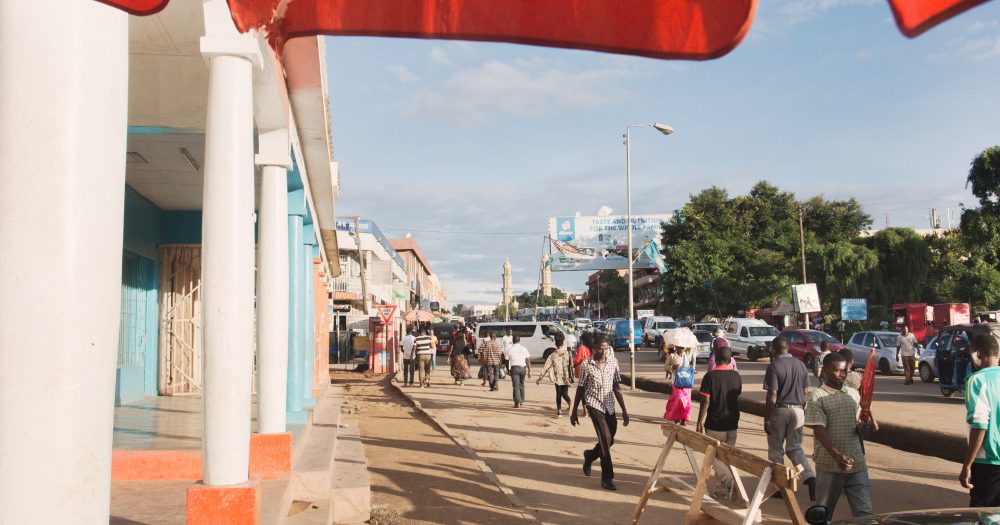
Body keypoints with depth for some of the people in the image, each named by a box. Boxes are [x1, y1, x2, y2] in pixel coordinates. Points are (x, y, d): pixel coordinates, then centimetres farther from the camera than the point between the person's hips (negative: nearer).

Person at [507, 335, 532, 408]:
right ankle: (522, 401, 25)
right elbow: (528, 361, 2)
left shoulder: (510, 350, -1)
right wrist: (529, 371, 5)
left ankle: (517, 403, -12)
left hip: (515, 368, -3)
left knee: (516, 386, -3)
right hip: (523, 368, 3)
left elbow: (507, 361, 3)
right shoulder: (524, 349, 4)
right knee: (521, 385, 19)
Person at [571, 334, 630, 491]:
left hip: (609, 406, 5)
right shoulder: (586, 365, -8)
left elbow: (617, 387, 6)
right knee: (605, 438, -16)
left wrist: (624, 410, 4)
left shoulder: (613, 362, 1)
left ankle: (589, 456, 41)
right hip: (594, 405, -4)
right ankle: (607, 478, -7)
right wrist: (574, 412, 4)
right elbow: (580, 389, 0)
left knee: (610, 440, 11)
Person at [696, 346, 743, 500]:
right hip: (732, 424, 5)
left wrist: (700, 422, -8)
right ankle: (722, 489, 18)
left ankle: (728, 481, -14)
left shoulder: (710, 376, -14)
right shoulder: (736, 376, 0)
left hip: (714, 425, -4)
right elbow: (737, 396, 11)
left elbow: (705, 401, -15)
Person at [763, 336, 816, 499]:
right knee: (795, 448, 15)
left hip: (779, 411, -5)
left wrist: (766, 420, -10)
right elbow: (805, 393, 9)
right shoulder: (801, 365, 6)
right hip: (797, 410, 5)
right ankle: (810, 477, -6)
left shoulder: (774, 366, -12)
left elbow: (772, 397, -15)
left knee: (775, 449, 10)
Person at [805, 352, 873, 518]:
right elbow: (819, 431, -15)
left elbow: (858, 427, 18)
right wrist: (836, 456, -28)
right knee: (823, 512, 10)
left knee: (864, 511, 1)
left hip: (857, 463, 5)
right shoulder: (817, 397, -7)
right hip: (829, 465, -4)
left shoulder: (851, 395, 11)